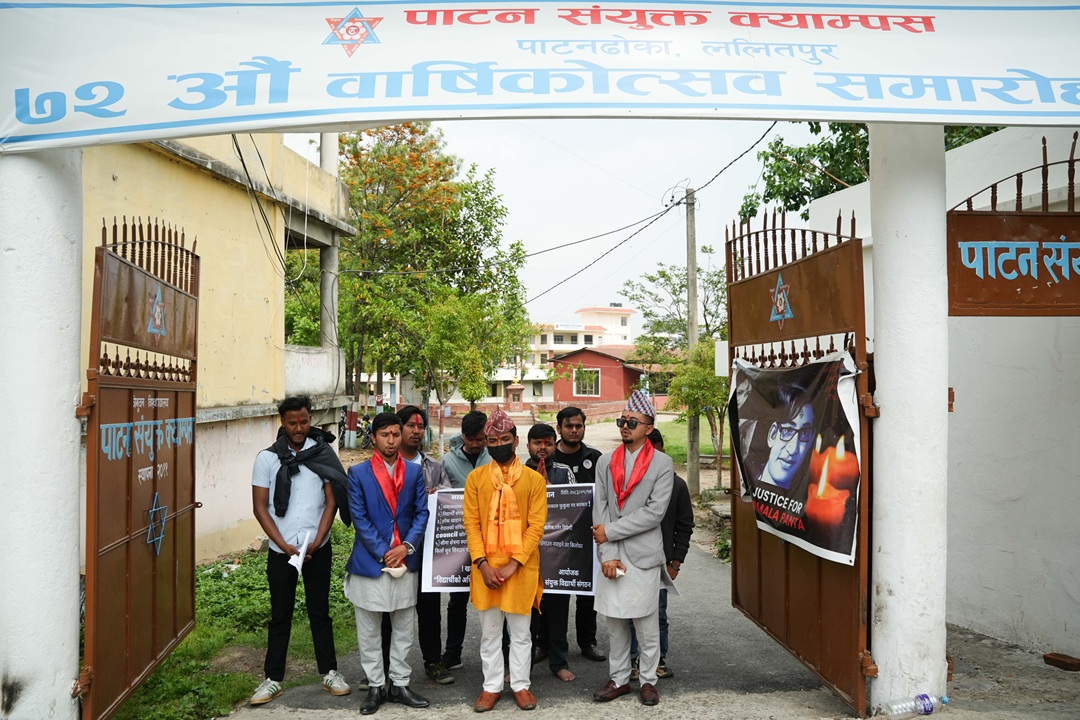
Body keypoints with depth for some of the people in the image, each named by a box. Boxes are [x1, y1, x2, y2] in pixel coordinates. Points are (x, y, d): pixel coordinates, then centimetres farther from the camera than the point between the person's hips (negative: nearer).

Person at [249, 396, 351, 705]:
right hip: (280, 551, 0)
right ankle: (273, 679, 20)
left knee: (319, 612, 11)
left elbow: (331, 501, -1)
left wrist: (316, 542, -11)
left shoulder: (323, 453, -1)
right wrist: (285, 546, -11)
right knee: (280, 615, 9)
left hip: (318, 549, 1)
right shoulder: (267, 458, -3)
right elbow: (260, 507, -4)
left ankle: (329, 673, 21)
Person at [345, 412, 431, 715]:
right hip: (369, 562, -2)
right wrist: (384, 554, -12)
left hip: (405, 562, 2)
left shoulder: (414, 471, 5)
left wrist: (406, 547, -12)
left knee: (403, 630, 12)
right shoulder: (358, 473, -3)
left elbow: (421, 513, 2)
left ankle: (399, 684, 24)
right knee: (369, 632, 8)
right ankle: (375, 687, 21)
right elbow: (359, 518, -7)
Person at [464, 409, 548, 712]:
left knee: (520, 631, 10)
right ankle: (491, 687, 24)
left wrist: (513, 564, -13)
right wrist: (483, 564, -11)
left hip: (522, 567, -1)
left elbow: (536, 526, -6)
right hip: (486, 567, 1)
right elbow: (471, 524, 0)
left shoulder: (534, 479, -1)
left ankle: (520, 685, 24)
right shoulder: (475, 478, 3)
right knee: (489, 631, 11)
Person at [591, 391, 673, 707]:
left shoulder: (662, 464, -4)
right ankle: (619, 679, 26)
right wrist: (608, 554, -8)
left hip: (643, 555, -3)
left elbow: (654, 512, -12)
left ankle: (648, 680, 23)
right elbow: (600, 509, 1)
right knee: (615, 622, 12)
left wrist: (610, 531, -12)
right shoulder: (605, 462, 7)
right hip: (611, 556, 3)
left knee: (647, 624, 7)